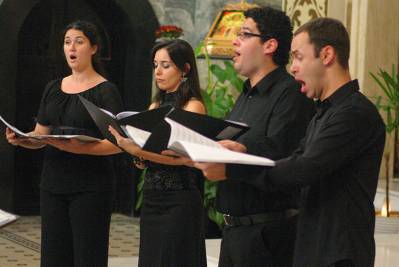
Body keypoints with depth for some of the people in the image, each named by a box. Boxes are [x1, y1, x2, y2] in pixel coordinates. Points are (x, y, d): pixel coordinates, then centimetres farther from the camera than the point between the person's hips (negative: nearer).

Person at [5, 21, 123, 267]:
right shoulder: (53, 89, 14)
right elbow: (40, 137, 15)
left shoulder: (105, 91, -3)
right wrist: (20, 139, -6)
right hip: (54, 182, 5)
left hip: (90, 185, -5)